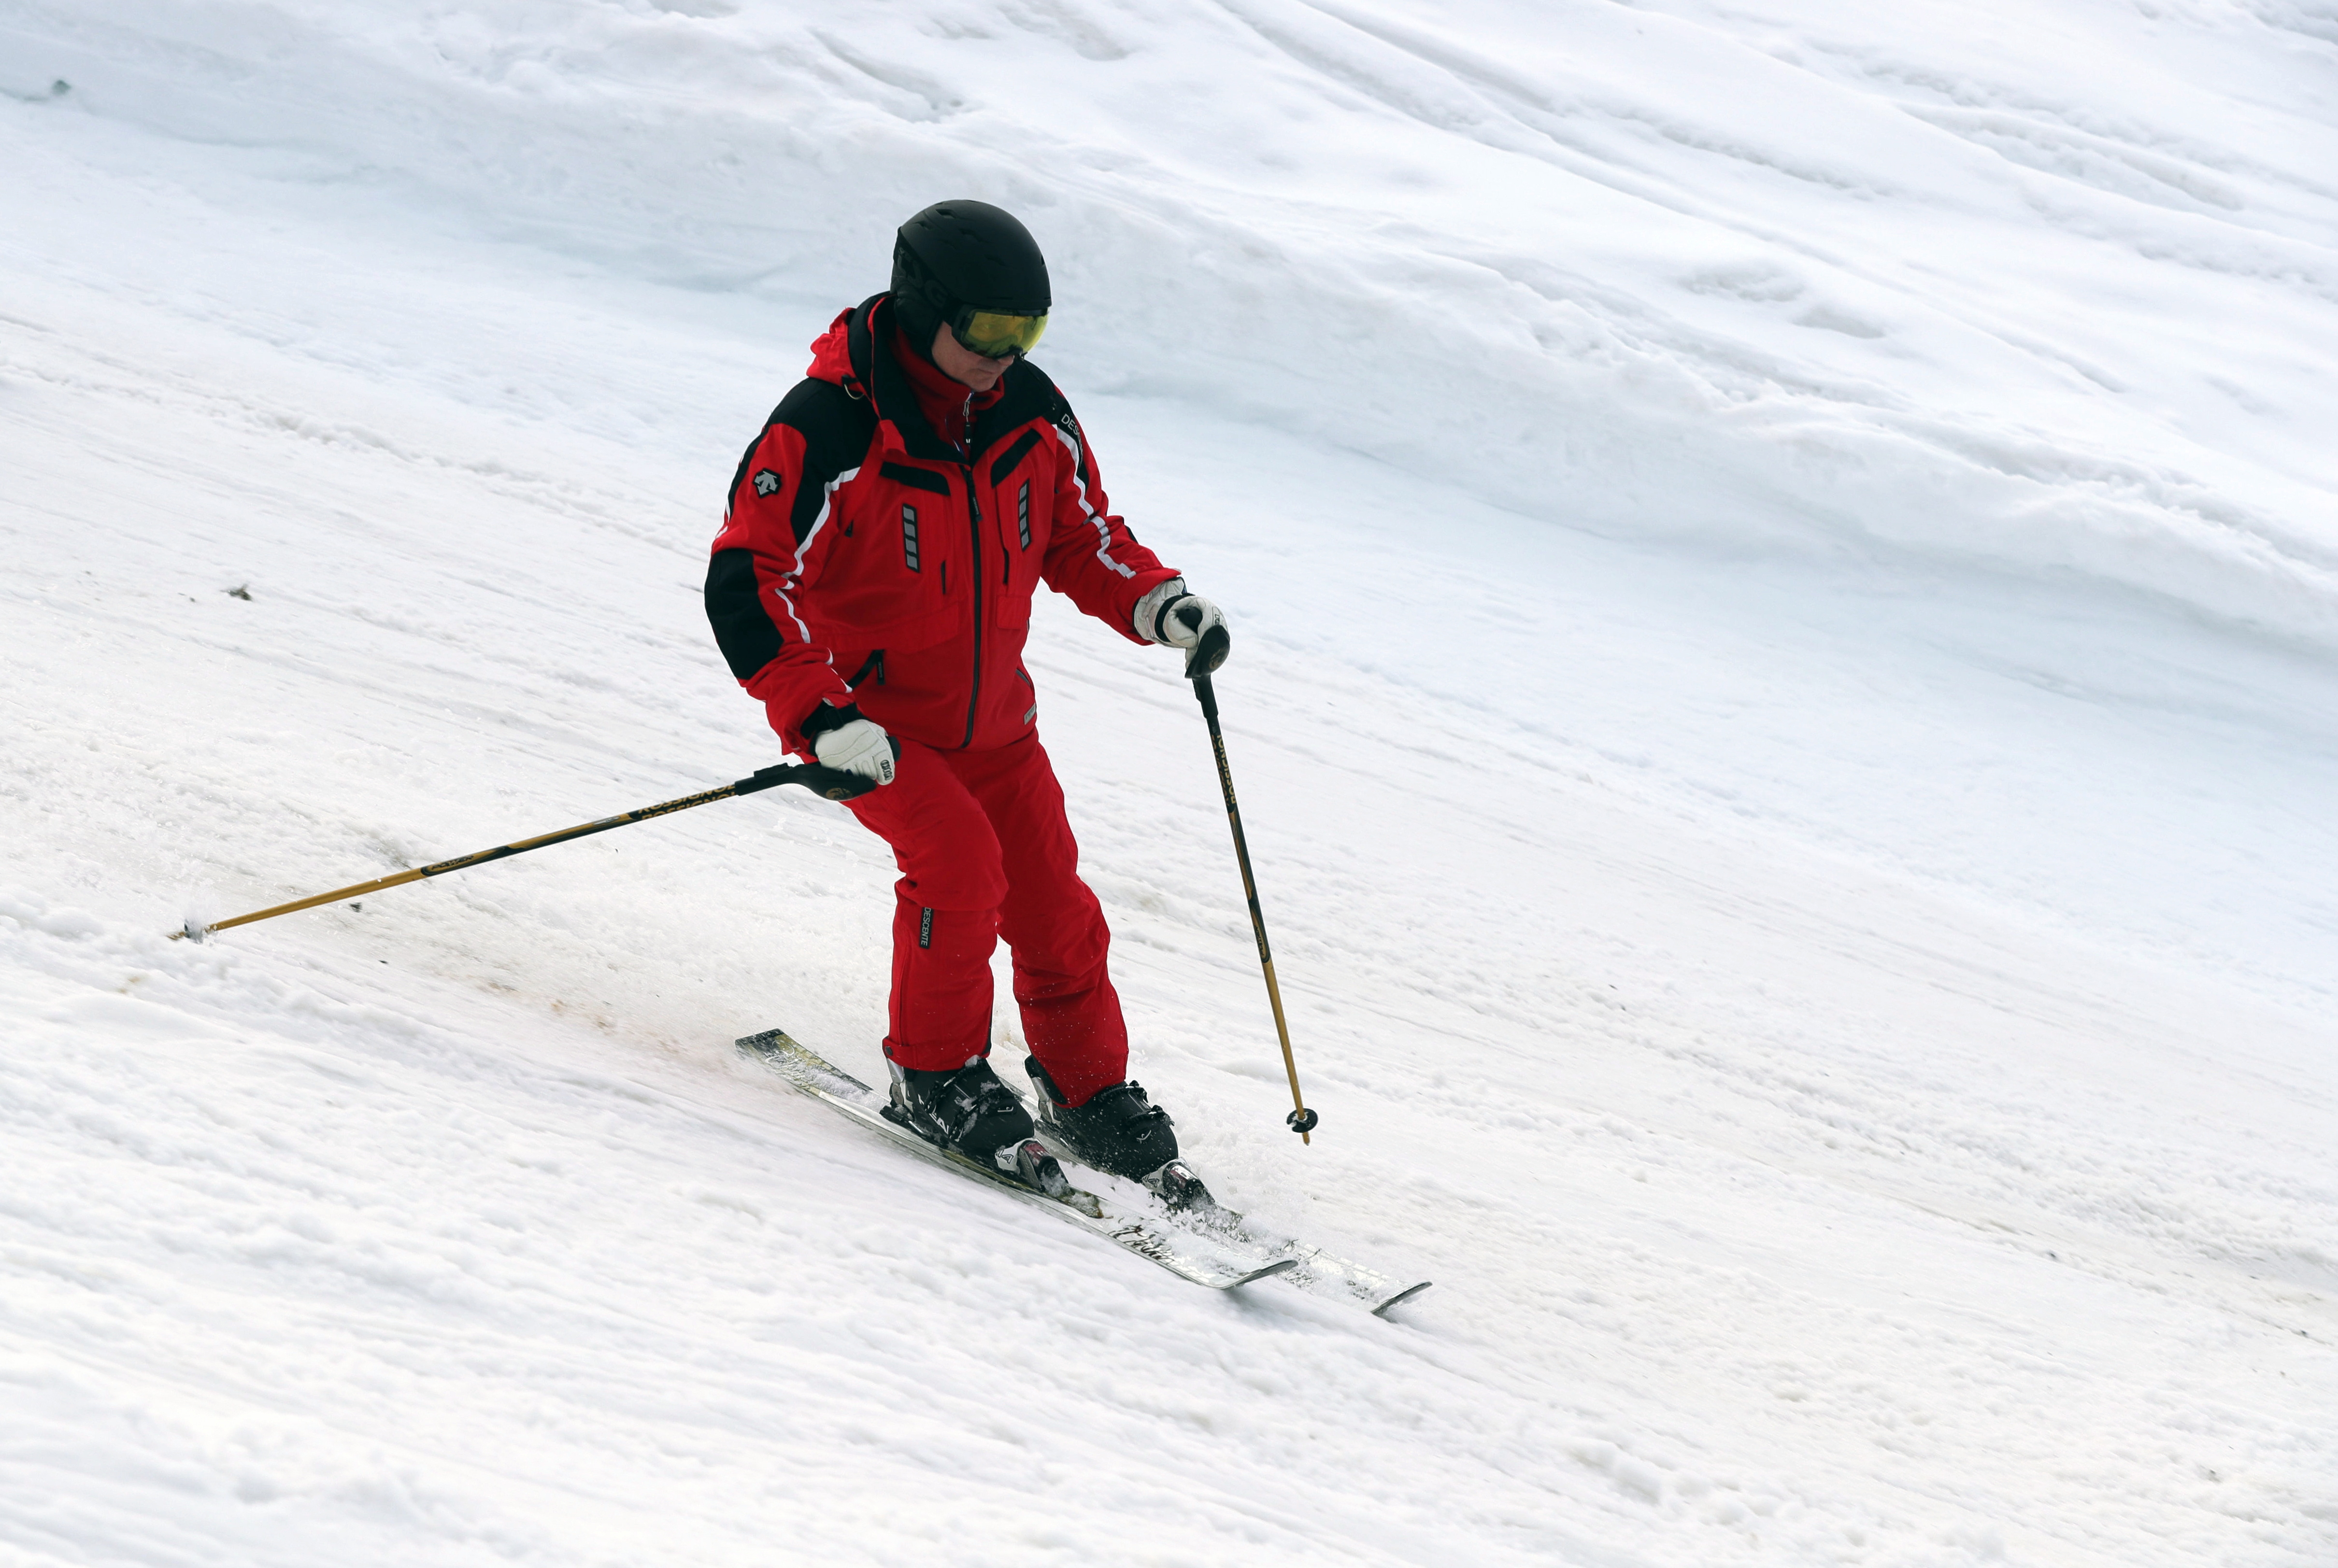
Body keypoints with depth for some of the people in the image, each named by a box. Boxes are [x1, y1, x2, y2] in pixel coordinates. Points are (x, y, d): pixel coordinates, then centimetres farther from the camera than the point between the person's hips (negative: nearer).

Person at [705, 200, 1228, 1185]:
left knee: (1050, 900, 3)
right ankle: (933, 1071, -5)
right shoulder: (826, 431, -24)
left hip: (992, 717, 6)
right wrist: (818, 714, -31)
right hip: (869, 716, -5)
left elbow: (1080, 532, 11)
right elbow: (748, 584, -23)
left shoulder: (1033, 417, -5)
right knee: (959, 861, -24)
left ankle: (1086, 1085, 24)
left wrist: (1152, 603, -8)